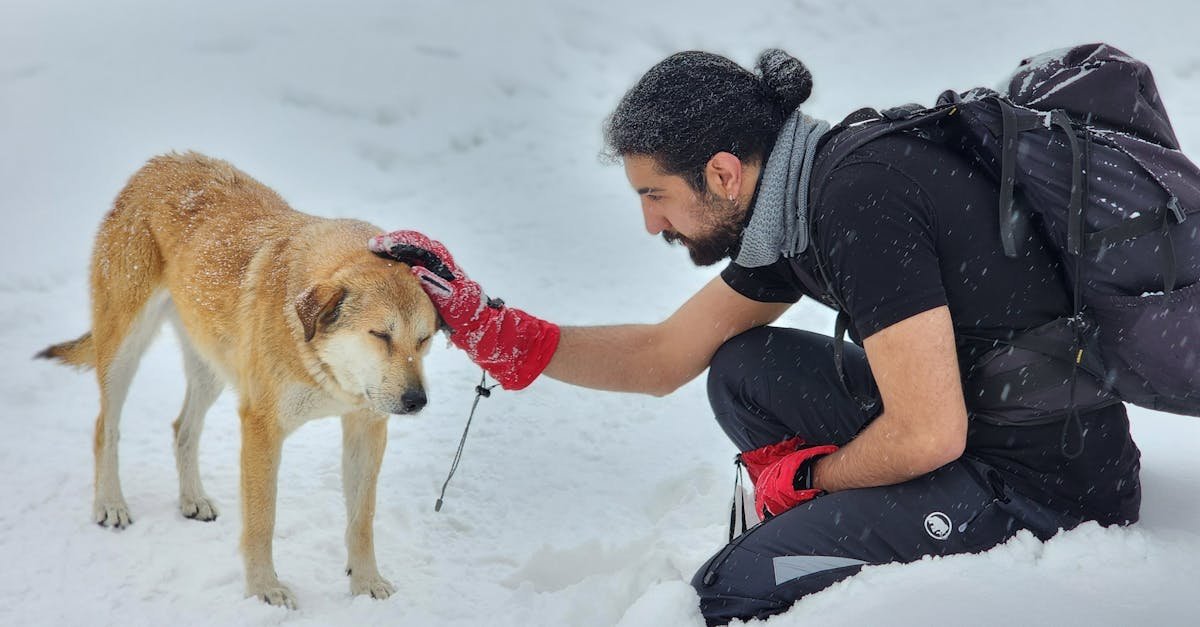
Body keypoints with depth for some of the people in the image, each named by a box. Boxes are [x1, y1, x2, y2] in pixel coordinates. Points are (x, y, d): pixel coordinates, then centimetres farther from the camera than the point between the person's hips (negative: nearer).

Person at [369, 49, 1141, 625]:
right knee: (743, 370, 12)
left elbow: (929, 435, -26)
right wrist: (489, 328, 7)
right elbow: (664, 357, 12)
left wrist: (805, 476, -7)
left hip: (1058, 485, -9)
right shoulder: (794, 202, 5)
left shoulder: (861, 204, -24)